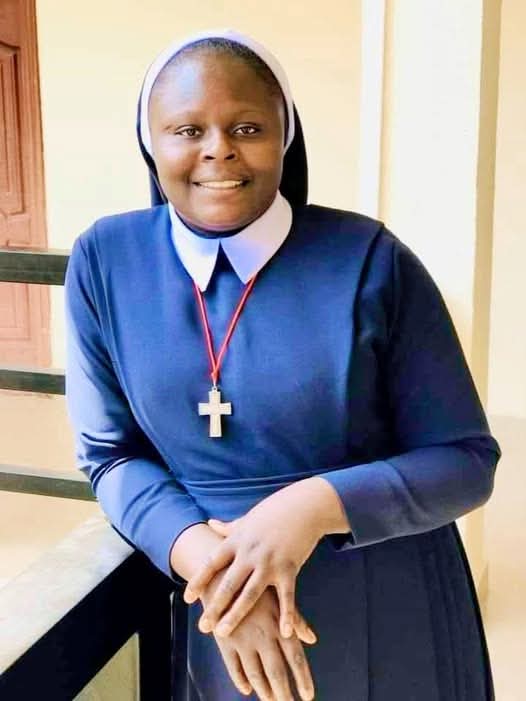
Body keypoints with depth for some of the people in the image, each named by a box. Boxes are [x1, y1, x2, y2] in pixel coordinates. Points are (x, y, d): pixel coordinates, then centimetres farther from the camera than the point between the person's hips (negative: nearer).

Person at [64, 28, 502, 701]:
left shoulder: (372, 260, -14)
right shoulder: (106, 261, -7)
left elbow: (467, 461, -10)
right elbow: (110, 453, -3)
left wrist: (319, 505, -26)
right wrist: (205, 555, -20)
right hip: (220, 615, 1)